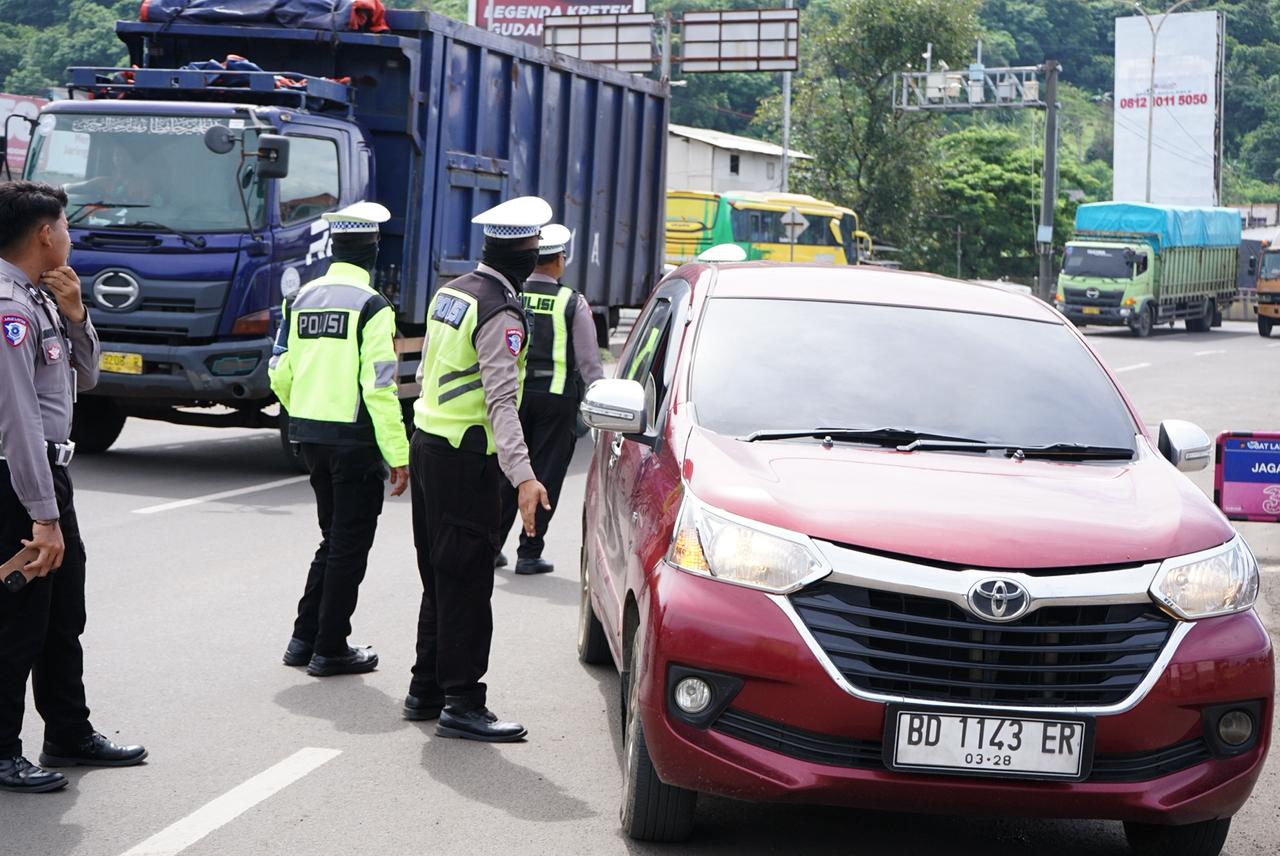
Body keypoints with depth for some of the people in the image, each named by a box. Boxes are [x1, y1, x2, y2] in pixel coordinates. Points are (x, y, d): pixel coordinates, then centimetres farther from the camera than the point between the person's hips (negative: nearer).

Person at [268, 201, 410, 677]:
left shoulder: (303, 299, 8)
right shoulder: (371, 306, -14)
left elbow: (280, 374, 10)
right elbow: (379, 386, -18)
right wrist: (398, 455, -15)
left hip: (310, 436, 7)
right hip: (355, 438, -7)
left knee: (334, 540, 20)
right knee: (350, 545, 3)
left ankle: (305, 639, 21)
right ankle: (330, 650, 7)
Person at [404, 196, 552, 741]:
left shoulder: (450, 293, 11)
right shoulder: (500, 313, -17)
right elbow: (501, 400, -26)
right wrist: (522, 476, -33)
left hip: (427, 447, 9)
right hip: (466, 458, -9)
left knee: (440, 578, 16)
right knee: (466, 582, -5)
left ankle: (426, 690, 23)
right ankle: (461, 703, -2)